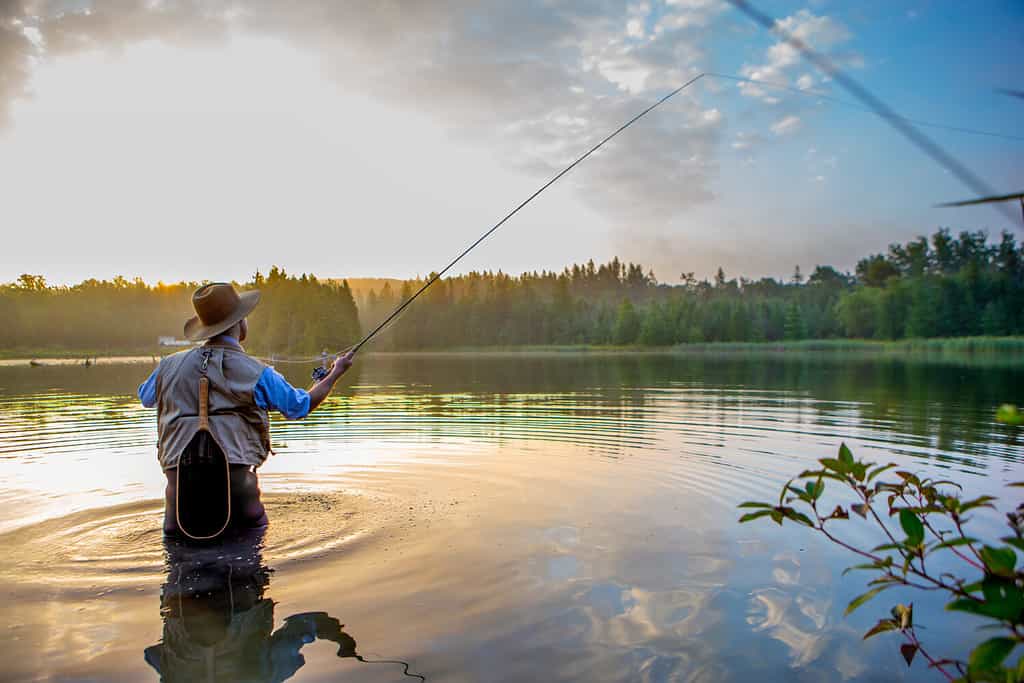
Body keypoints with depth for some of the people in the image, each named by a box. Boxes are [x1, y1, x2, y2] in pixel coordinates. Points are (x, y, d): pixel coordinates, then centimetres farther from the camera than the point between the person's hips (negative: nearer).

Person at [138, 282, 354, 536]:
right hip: (234, 474, -3)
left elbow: (145, 396, 29)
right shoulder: (257, 373, -4)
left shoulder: (170, 365, 7)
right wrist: (336, 372, 24)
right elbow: (301, 405, 10)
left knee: (176, 534, 25)